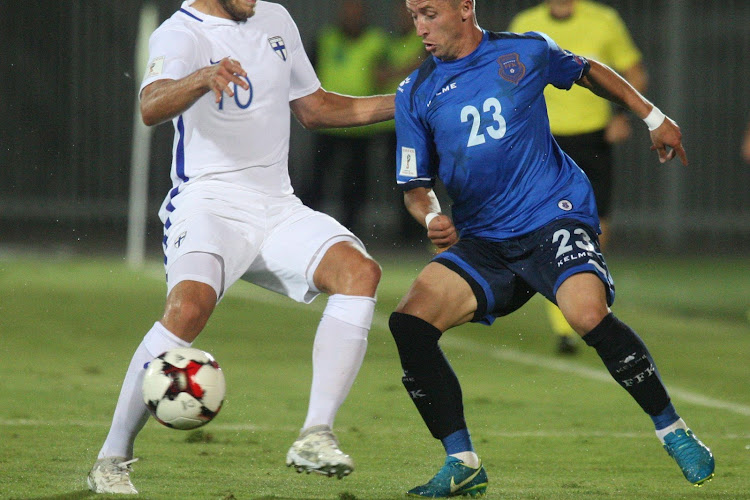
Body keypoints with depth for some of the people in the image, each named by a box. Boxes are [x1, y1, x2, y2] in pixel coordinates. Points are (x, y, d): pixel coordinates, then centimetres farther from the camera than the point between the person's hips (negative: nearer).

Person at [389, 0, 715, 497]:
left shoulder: (527, 52, 1)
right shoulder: (415, 94, 6)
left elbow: (587, 71, 21)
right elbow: (416, 185, 11)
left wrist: (654, 117, 23)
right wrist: (431, 217, -11)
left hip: (555, 218, -4)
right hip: (481, 241, 4)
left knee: (589, 314, -30)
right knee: (409, 322, -17)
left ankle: (675, 433, -10)